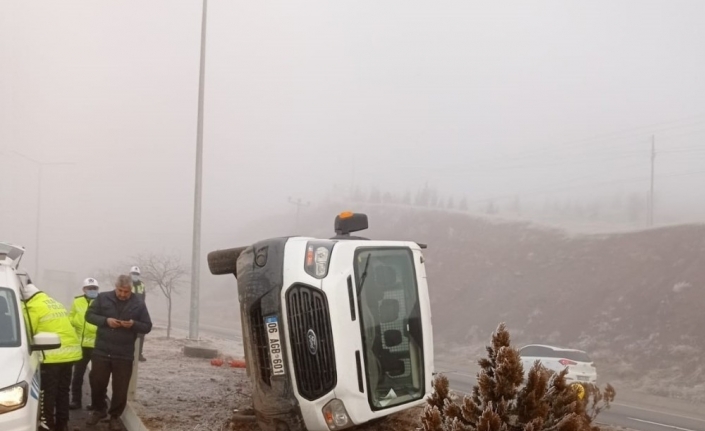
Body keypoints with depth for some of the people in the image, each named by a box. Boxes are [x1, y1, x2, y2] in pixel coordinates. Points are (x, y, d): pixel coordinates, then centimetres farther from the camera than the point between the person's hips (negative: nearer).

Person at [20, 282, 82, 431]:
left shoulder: (33, 307, -7)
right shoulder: (56, 303, 20)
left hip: (52, 354, -8)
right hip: (70, 352, 8)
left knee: (47, 392, 0)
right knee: (63, 390, 15)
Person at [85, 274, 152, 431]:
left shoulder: (139, 304, 0)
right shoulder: (103, 298, -1)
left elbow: (147, 327, 3)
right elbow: (89, 315, 2)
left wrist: (134, 324, -18)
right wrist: (106, 320, -16)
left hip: (124, 355, 0)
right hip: (101, 351, 0)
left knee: (120, 388, 4)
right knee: (97, 382, 9)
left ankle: (115, 416, 21)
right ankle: (98, 410, 32)